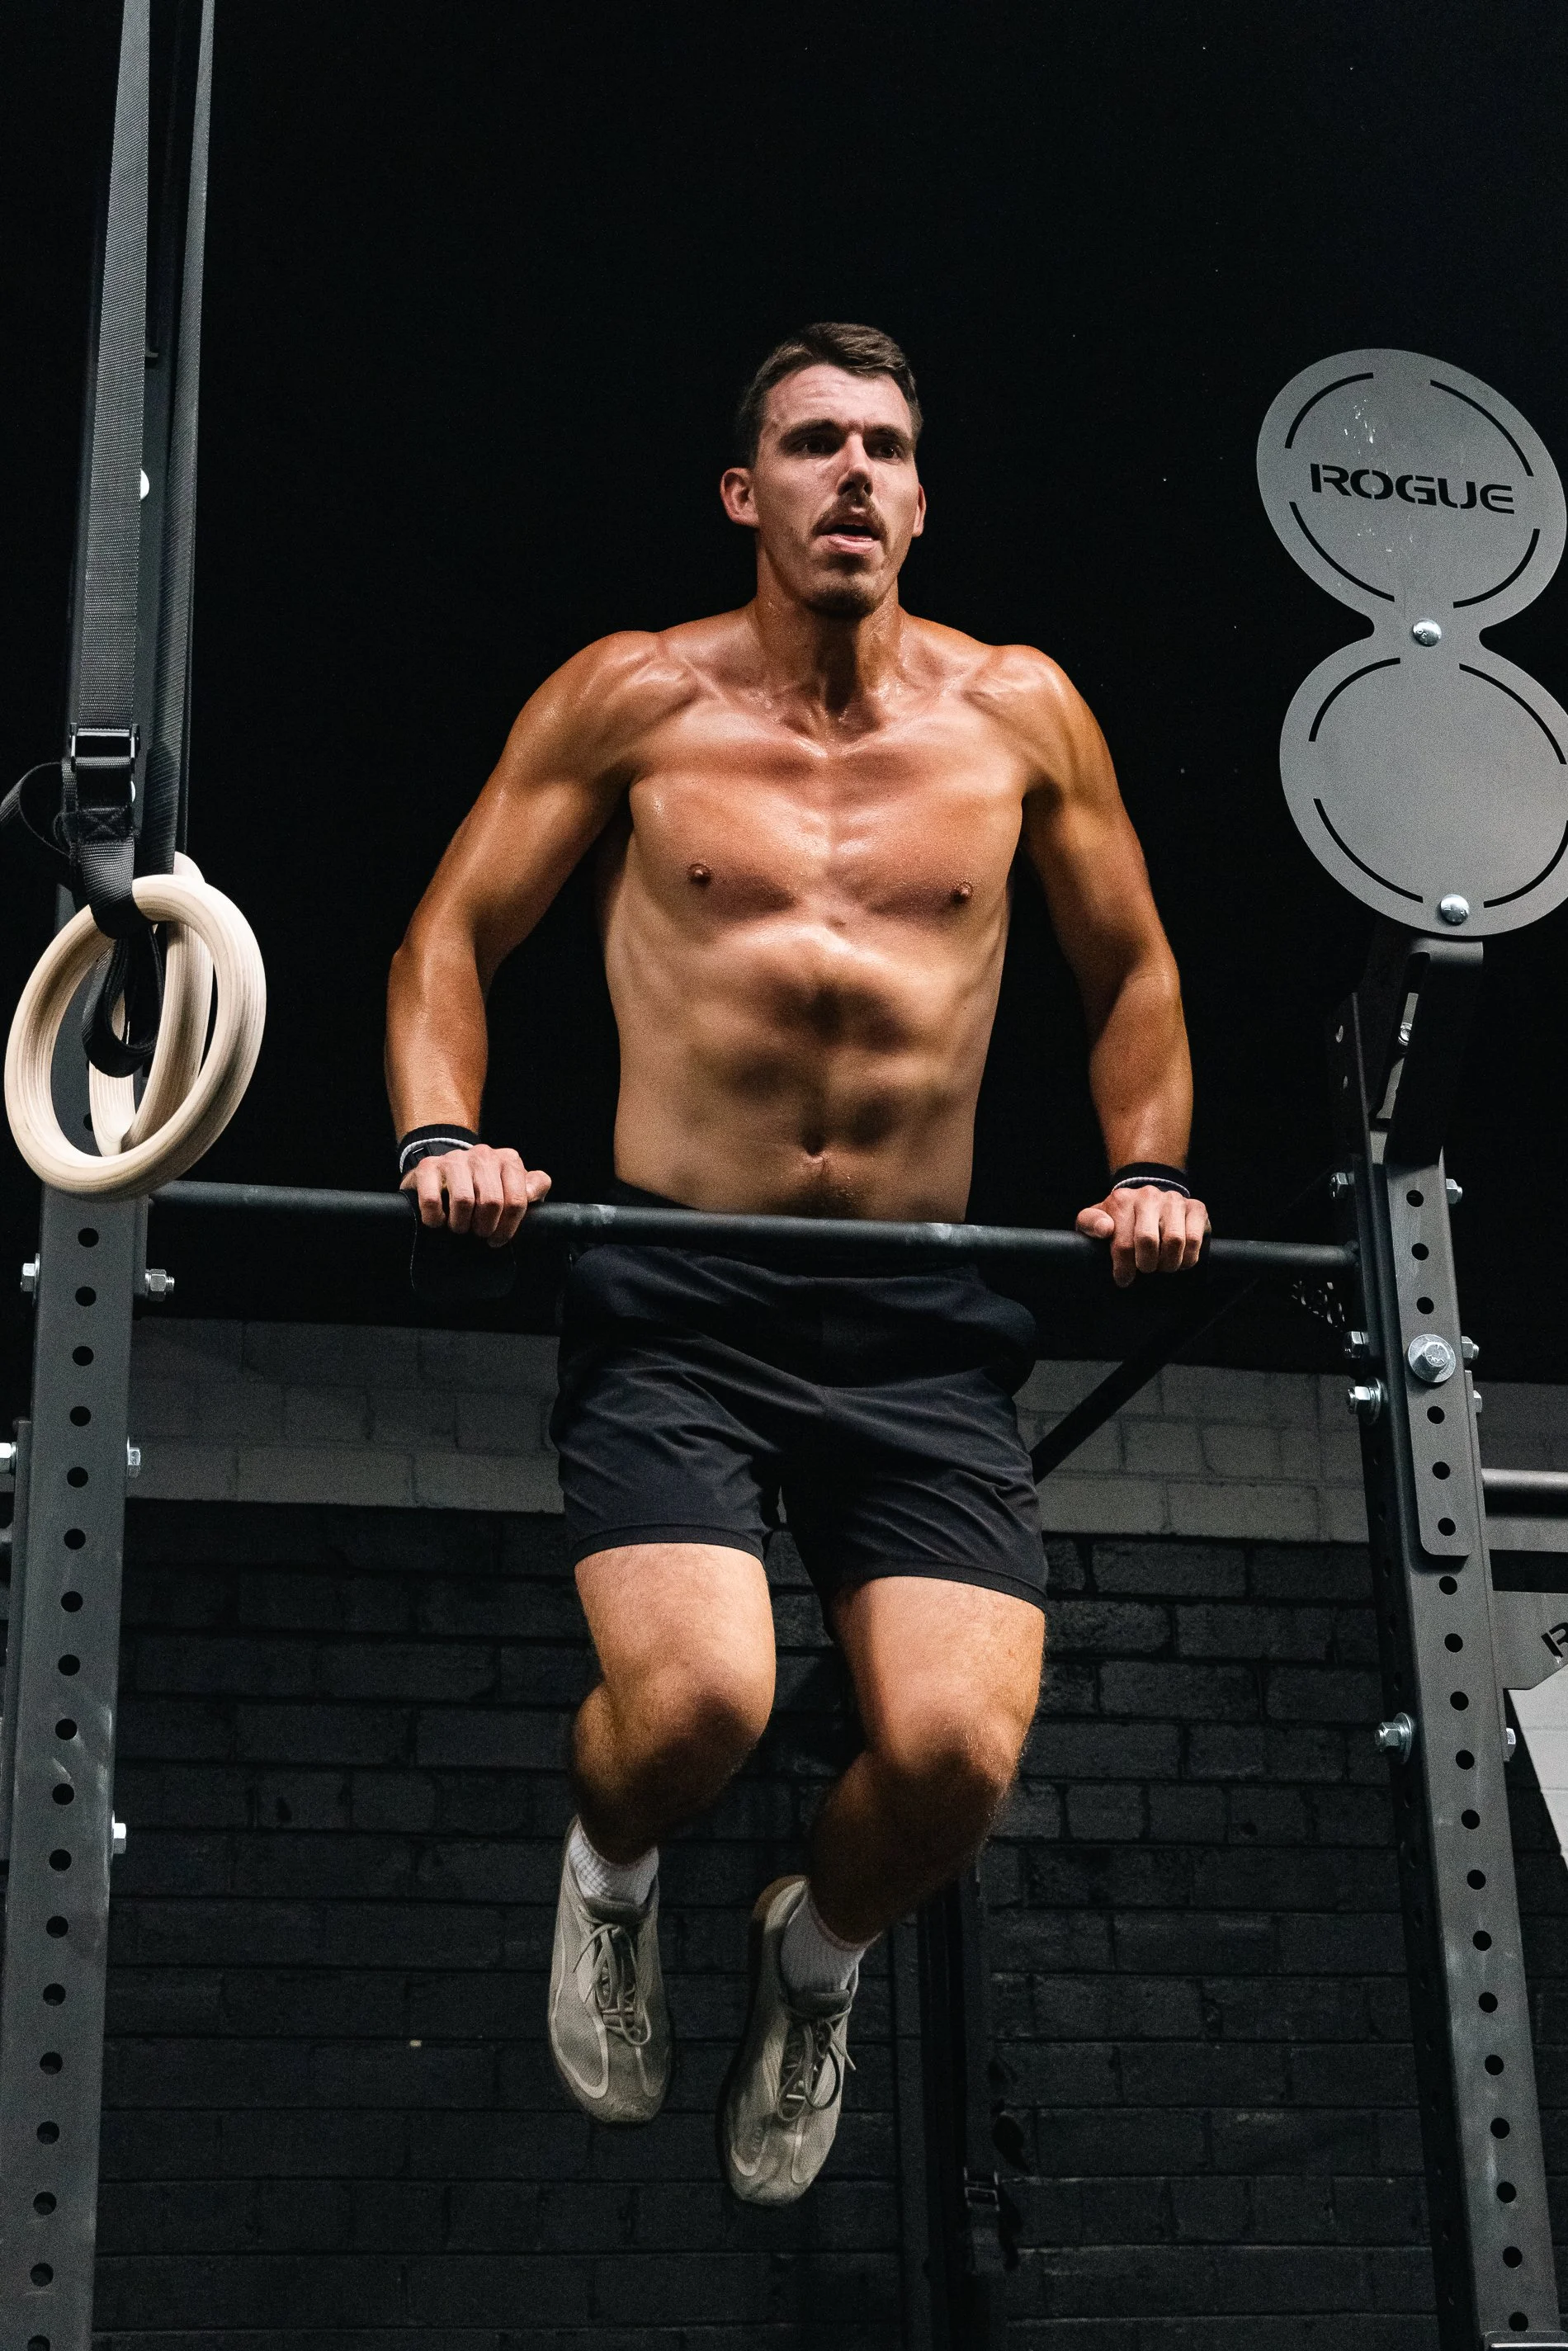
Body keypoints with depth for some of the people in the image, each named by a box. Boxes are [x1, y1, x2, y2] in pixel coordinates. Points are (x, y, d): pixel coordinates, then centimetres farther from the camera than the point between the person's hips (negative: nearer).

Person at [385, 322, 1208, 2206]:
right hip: (676, 1300, -2)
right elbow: (450, 936, 9)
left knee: (957, 1753, -16)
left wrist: (1148, 1169, 8)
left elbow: (1132, 969, 22)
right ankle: (609, 1876, 16)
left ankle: (815, 1958, 22)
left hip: (925, 1326, 2)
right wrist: (444, 1138, -7)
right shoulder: (637, 698, 4)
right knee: (696, 1704, -25)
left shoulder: (1017, 712, 10)